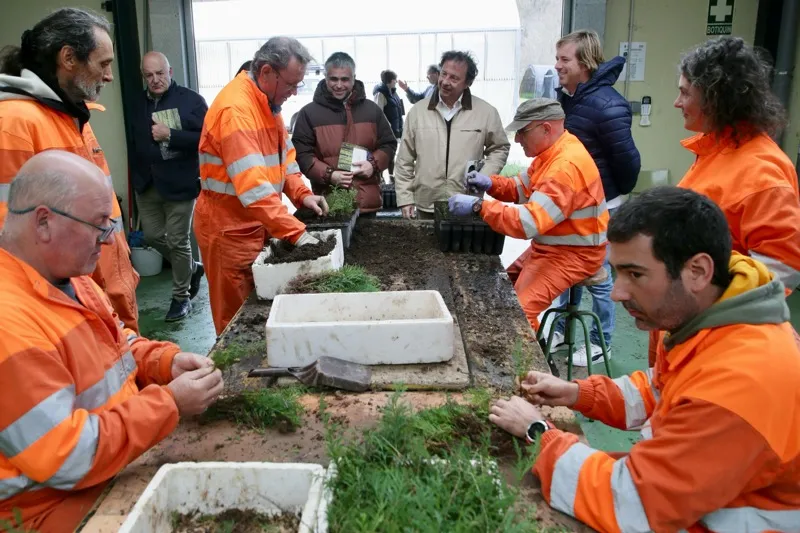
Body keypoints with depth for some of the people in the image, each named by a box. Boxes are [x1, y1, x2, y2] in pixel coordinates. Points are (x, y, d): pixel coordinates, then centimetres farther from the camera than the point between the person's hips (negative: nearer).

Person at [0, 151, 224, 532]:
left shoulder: (66, 275, 3)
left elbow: (115, 345, 16)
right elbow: (68, 460, -28)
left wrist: (166, 361, -4)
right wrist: (170, 402, -22)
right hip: (62, 502, -9)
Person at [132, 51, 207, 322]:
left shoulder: (190, 100, -9)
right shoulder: (139, 103, 10)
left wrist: (170, 135, -24)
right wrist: (137, 176, 17)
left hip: (180, 183, -6)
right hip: (148, 184, 6)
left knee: (177, 241, 0)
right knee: (153, 235, 11)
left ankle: (181, 297, 16)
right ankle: (193, 268, 35)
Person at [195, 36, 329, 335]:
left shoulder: (268, 101, 7)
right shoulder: (235, 109, -24)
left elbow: (283, 154, 14)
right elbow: (253, 186, -31)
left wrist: (302, 194, -2)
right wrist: (296, 232, -34)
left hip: (259, 222, 9)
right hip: (230, 227, -9)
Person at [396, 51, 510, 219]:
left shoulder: (486, 112, 0)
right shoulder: (418, 111, 4)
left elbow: (499, 148, 11)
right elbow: (405, 160, 7)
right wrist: (405, 199, 2)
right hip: (425, 208, 2)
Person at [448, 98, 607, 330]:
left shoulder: (566, 166, -29)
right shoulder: (552, 152, 4)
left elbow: (529, 223, -35)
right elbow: (522, 188, 14)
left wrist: (477, 205, -34)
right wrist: (490, 183, -6)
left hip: (573, 253, -10)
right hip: (551, 246, 10)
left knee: (517, 311, -20)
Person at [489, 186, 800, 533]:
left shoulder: (739, 384, -35)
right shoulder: (693, 314, -7)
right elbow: (659, 393, 12)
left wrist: (537, 433, -19)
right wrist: (578, 394, -3)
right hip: (683, 496, 7)